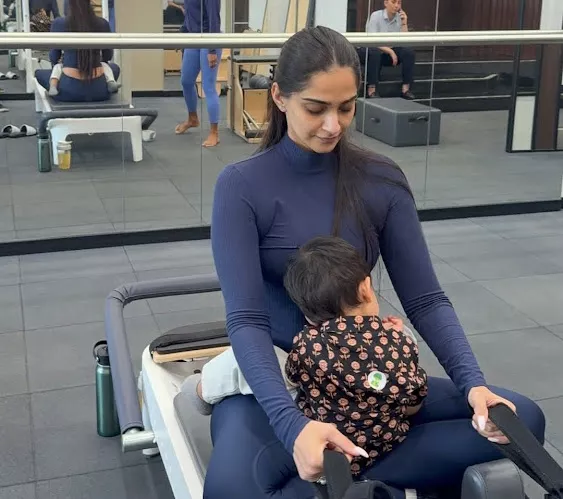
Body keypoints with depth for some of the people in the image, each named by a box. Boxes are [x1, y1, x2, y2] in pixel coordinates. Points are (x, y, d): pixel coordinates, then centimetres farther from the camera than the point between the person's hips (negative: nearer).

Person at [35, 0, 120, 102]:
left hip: (69, 91, -1)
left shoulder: (59, 24, -7)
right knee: (114, 67, 35)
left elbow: (54, 59, 6)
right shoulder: (102, 24, -2)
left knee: (39, 73, 29)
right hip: (99, 91, 1)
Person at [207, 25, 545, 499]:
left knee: (519, 419, -15)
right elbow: (246, 318, -19)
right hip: (272, 379, -3)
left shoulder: (381, 180, -2)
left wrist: (472, 382, -22)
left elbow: (425, 299, -4)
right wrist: (292, 422, -36)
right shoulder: (242, 186, -11)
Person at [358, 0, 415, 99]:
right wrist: (390, 51, -27)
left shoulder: (400, 18, 0)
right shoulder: (376, 16, -13)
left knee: (409, 51, -17)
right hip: (368, 51, -5)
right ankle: (371, 89, -37)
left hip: (388, 52, 5)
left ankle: (406, 87, -17)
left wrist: (404, 23, -16)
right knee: (375, 52, -39)